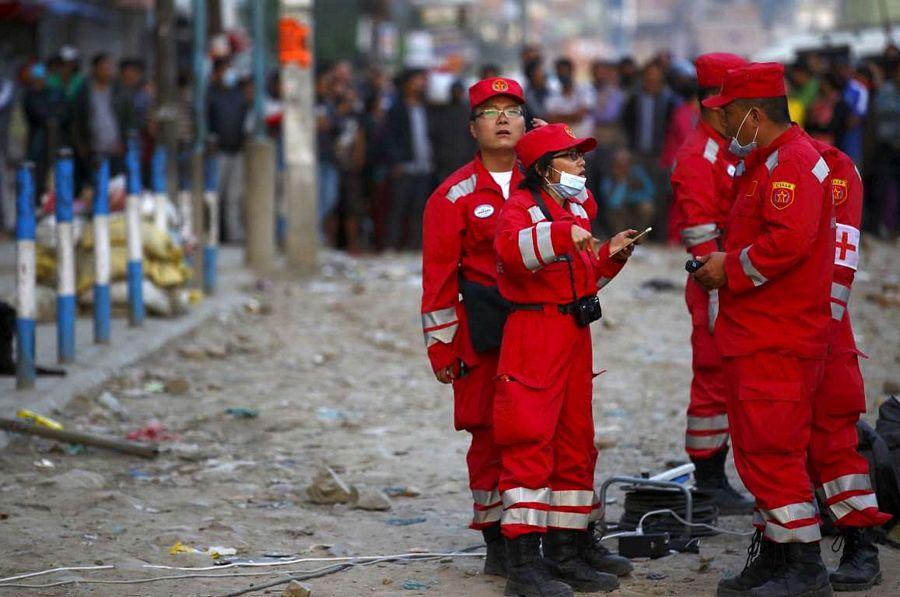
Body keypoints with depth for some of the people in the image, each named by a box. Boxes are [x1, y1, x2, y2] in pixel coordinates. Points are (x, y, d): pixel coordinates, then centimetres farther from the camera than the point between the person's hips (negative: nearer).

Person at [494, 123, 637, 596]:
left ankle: (566, 554, 19)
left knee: (575, 444, 11)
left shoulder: (578, 208, 19)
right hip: (533, 336, -9)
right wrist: (562, 234, -43)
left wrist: (610, 256, 13)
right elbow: (511, 247, -31)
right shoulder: (522, 206, -7)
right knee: (530, 444, -10)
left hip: (575, 335, 9)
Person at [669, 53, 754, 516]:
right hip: (717, 288, -10)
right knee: (714, 382, -4)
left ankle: (715, 478, 20)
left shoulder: (734, 153, 16)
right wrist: (717, 299, -21)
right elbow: (700, 237, -19)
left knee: (728, 385, 13)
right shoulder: (698, 157, -15)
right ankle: (706, 486, 3)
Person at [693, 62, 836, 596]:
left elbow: (789, 241, -28)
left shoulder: (792, 160, -16)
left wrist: (731, 268, -17)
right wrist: (724, 265, 11)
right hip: (757, 336, 11)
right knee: (761, 451, 15)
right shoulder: (767, 162, 19)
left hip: (778, 341, -11)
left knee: (771, 451, -10)